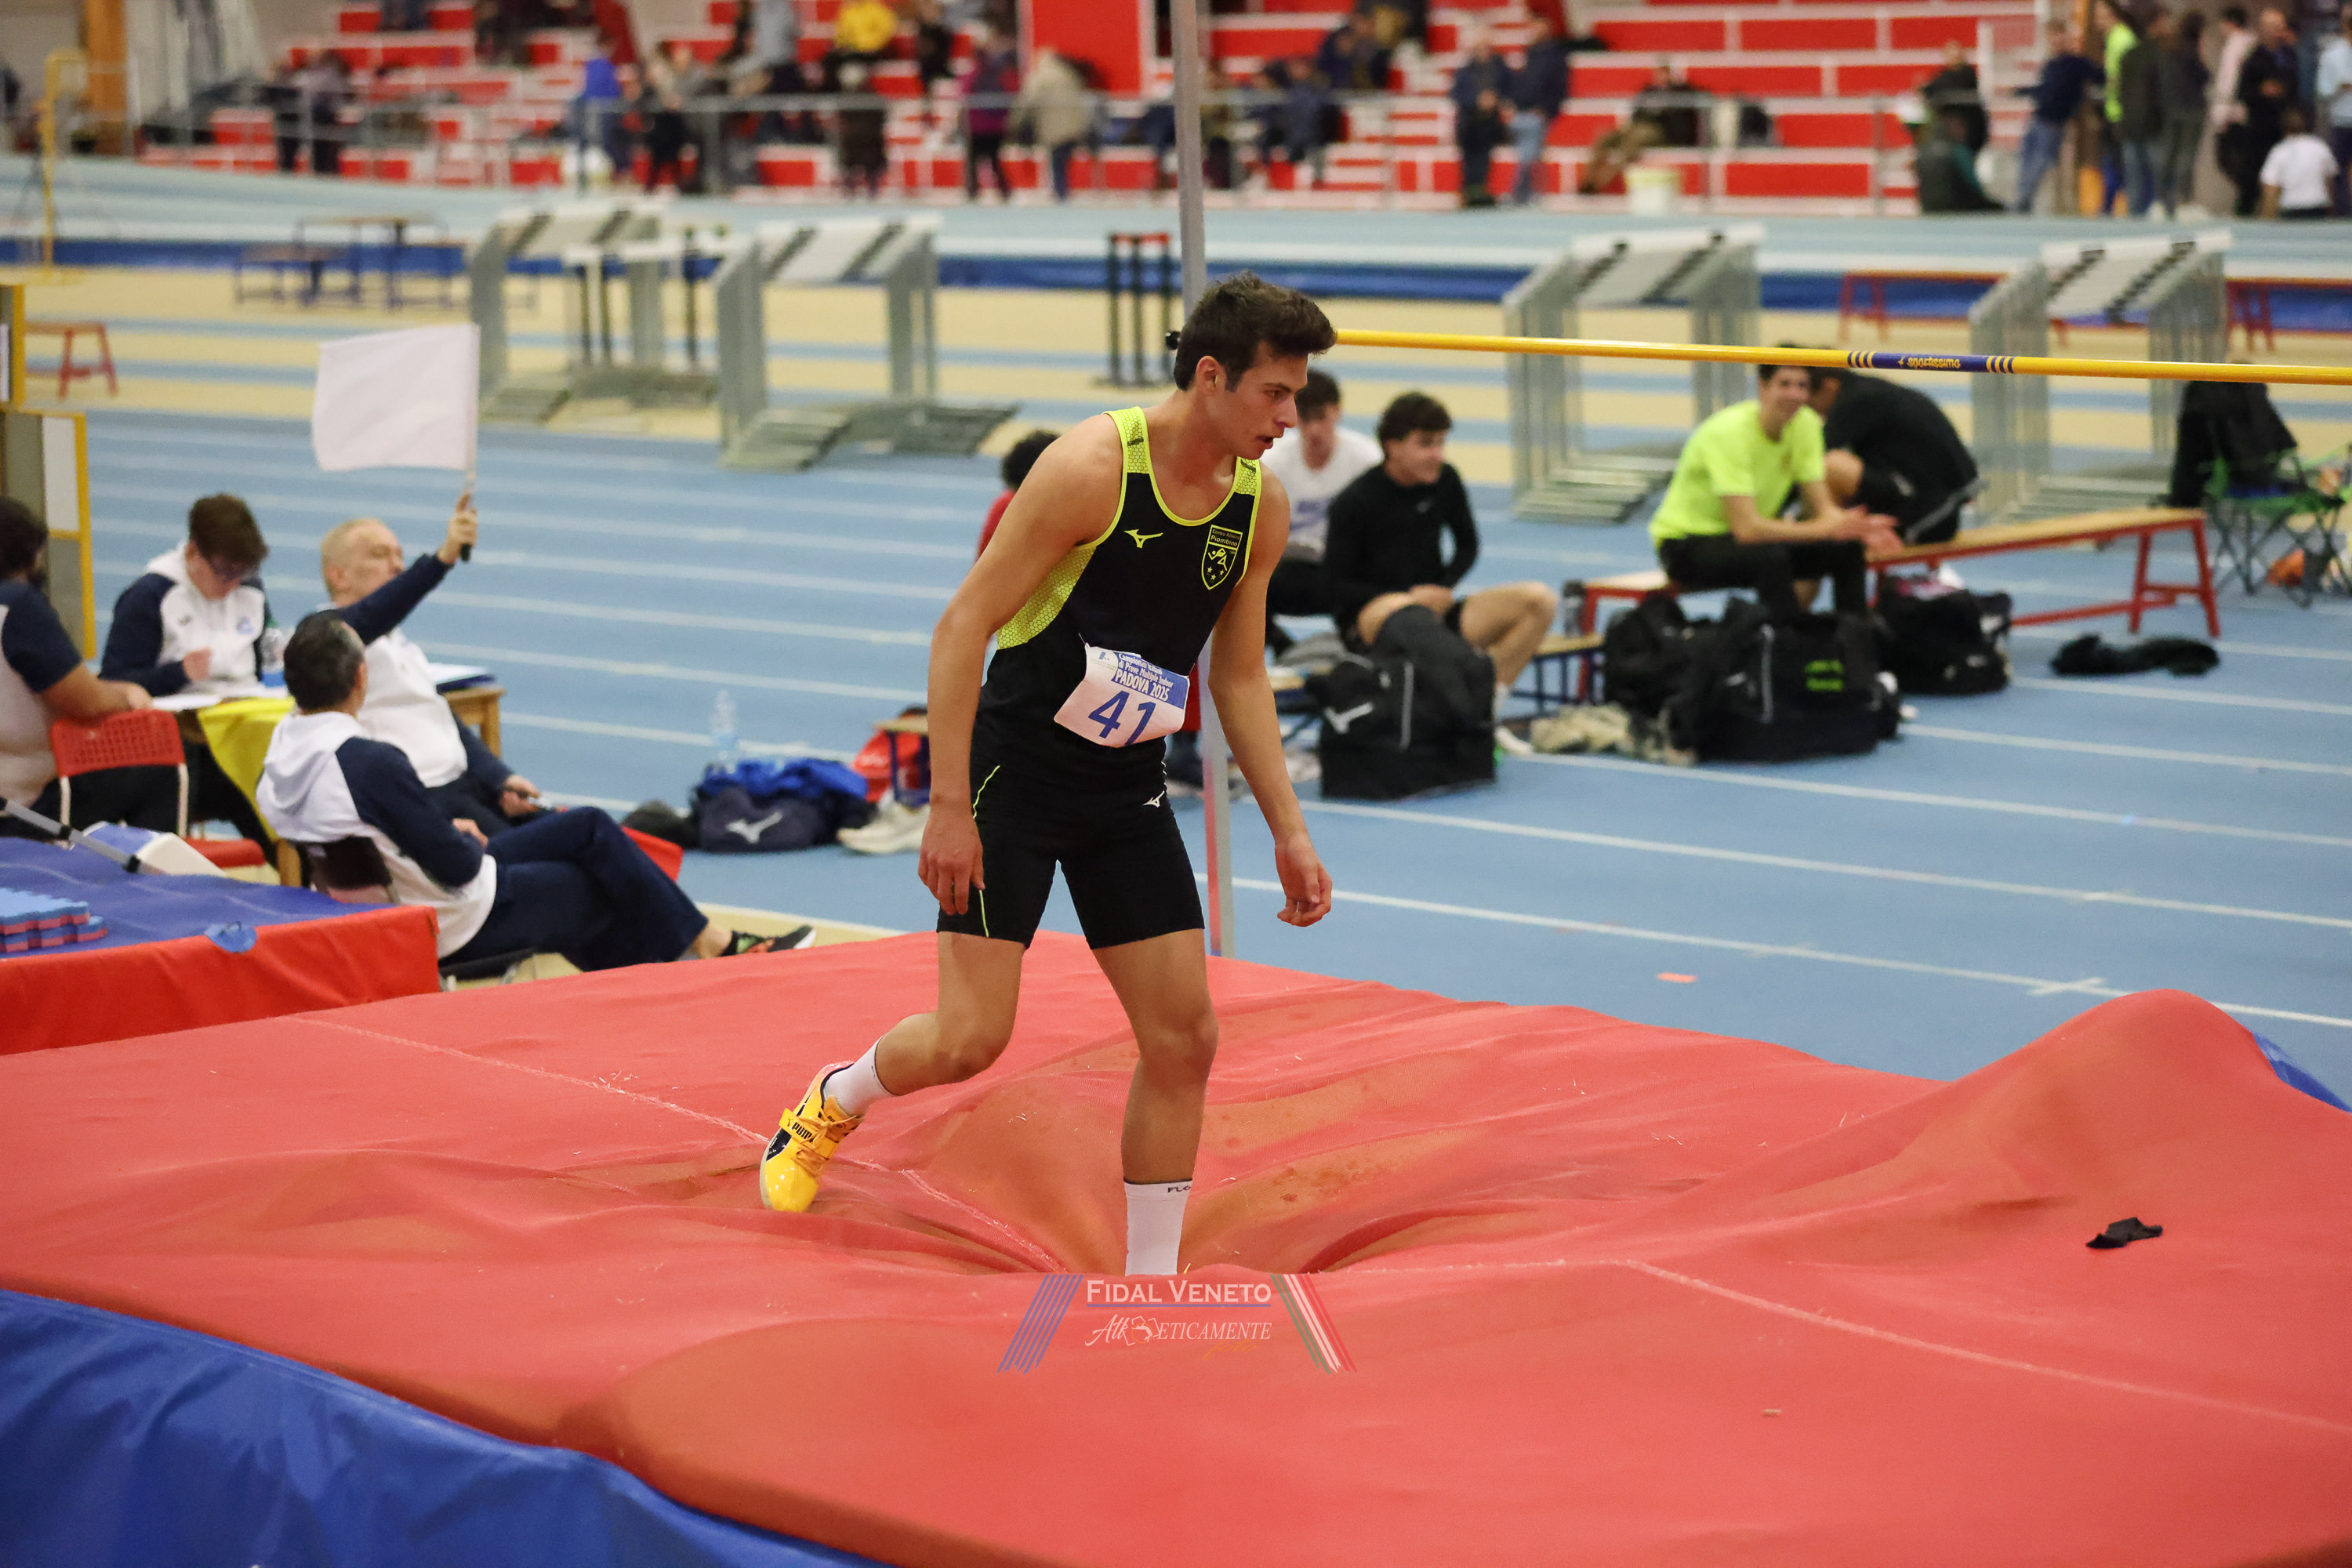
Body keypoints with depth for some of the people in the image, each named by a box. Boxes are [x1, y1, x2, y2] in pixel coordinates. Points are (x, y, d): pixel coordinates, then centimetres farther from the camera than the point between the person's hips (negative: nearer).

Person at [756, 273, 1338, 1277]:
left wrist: (1288, 832, 8)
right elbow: (965, 624, -18)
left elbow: (1240, 676, 13)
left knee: (1184, 1039, 0)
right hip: (1016, 772, -6)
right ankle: (834, 1103, 25)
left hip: (1128, 790, 6)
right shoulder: (1092, 468, -20)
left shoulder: (1262, 507, 0)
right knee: (969, 1041, -9)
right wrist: (949, 807, -21)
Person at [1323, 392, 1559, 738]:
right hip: (1366, 617, -6)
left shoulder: (1445, 482, 5)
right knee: (1401, 612, -45)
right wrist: (1410, 597, -18)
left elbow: (1468, 545, 19)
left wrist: (1444, 587, -2)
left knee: (1540, 600, -13)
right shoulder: (1355, 502, -10)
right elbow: (1336, 586, -9)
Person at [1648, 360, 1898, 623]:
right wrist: (1829, 529, -39)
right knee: (1771, 556, -36)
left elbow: (1823, 509, -6)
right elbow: (1746, 529, -35)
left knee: (1848, 550, -12)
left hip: (1749, 534, 7)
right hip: (1686, 543, -7)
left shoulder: (1806, 424, -6)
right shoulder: (1728, 433, -28)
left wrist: (1858, 528, -29)